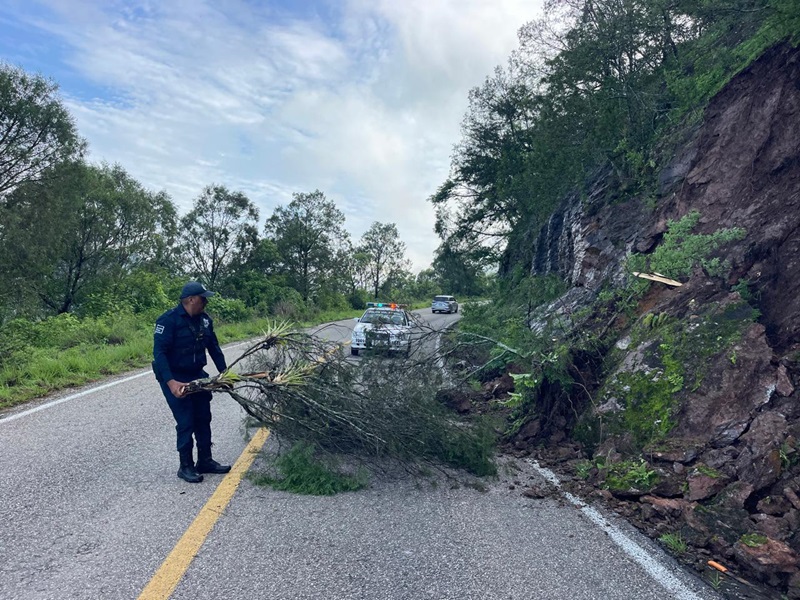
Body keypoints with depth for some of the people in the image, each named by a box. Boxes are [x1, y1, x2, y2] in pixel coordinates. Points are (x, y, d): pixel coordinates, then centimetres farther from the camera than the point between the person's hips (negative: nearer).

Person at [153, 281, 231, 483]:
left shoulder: (204, 319, 1)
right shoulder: (169, 320, -20)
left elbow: (214, 347, 10)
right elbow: (159, 352, -25)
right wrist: (170, 382, -34)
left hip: (197, 376, 7)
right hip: (174, 379, -7)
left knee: (203, 419, 12)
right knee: (186, 423, -4)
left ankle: (205, 461, 26)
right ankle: (186, 467, 12)